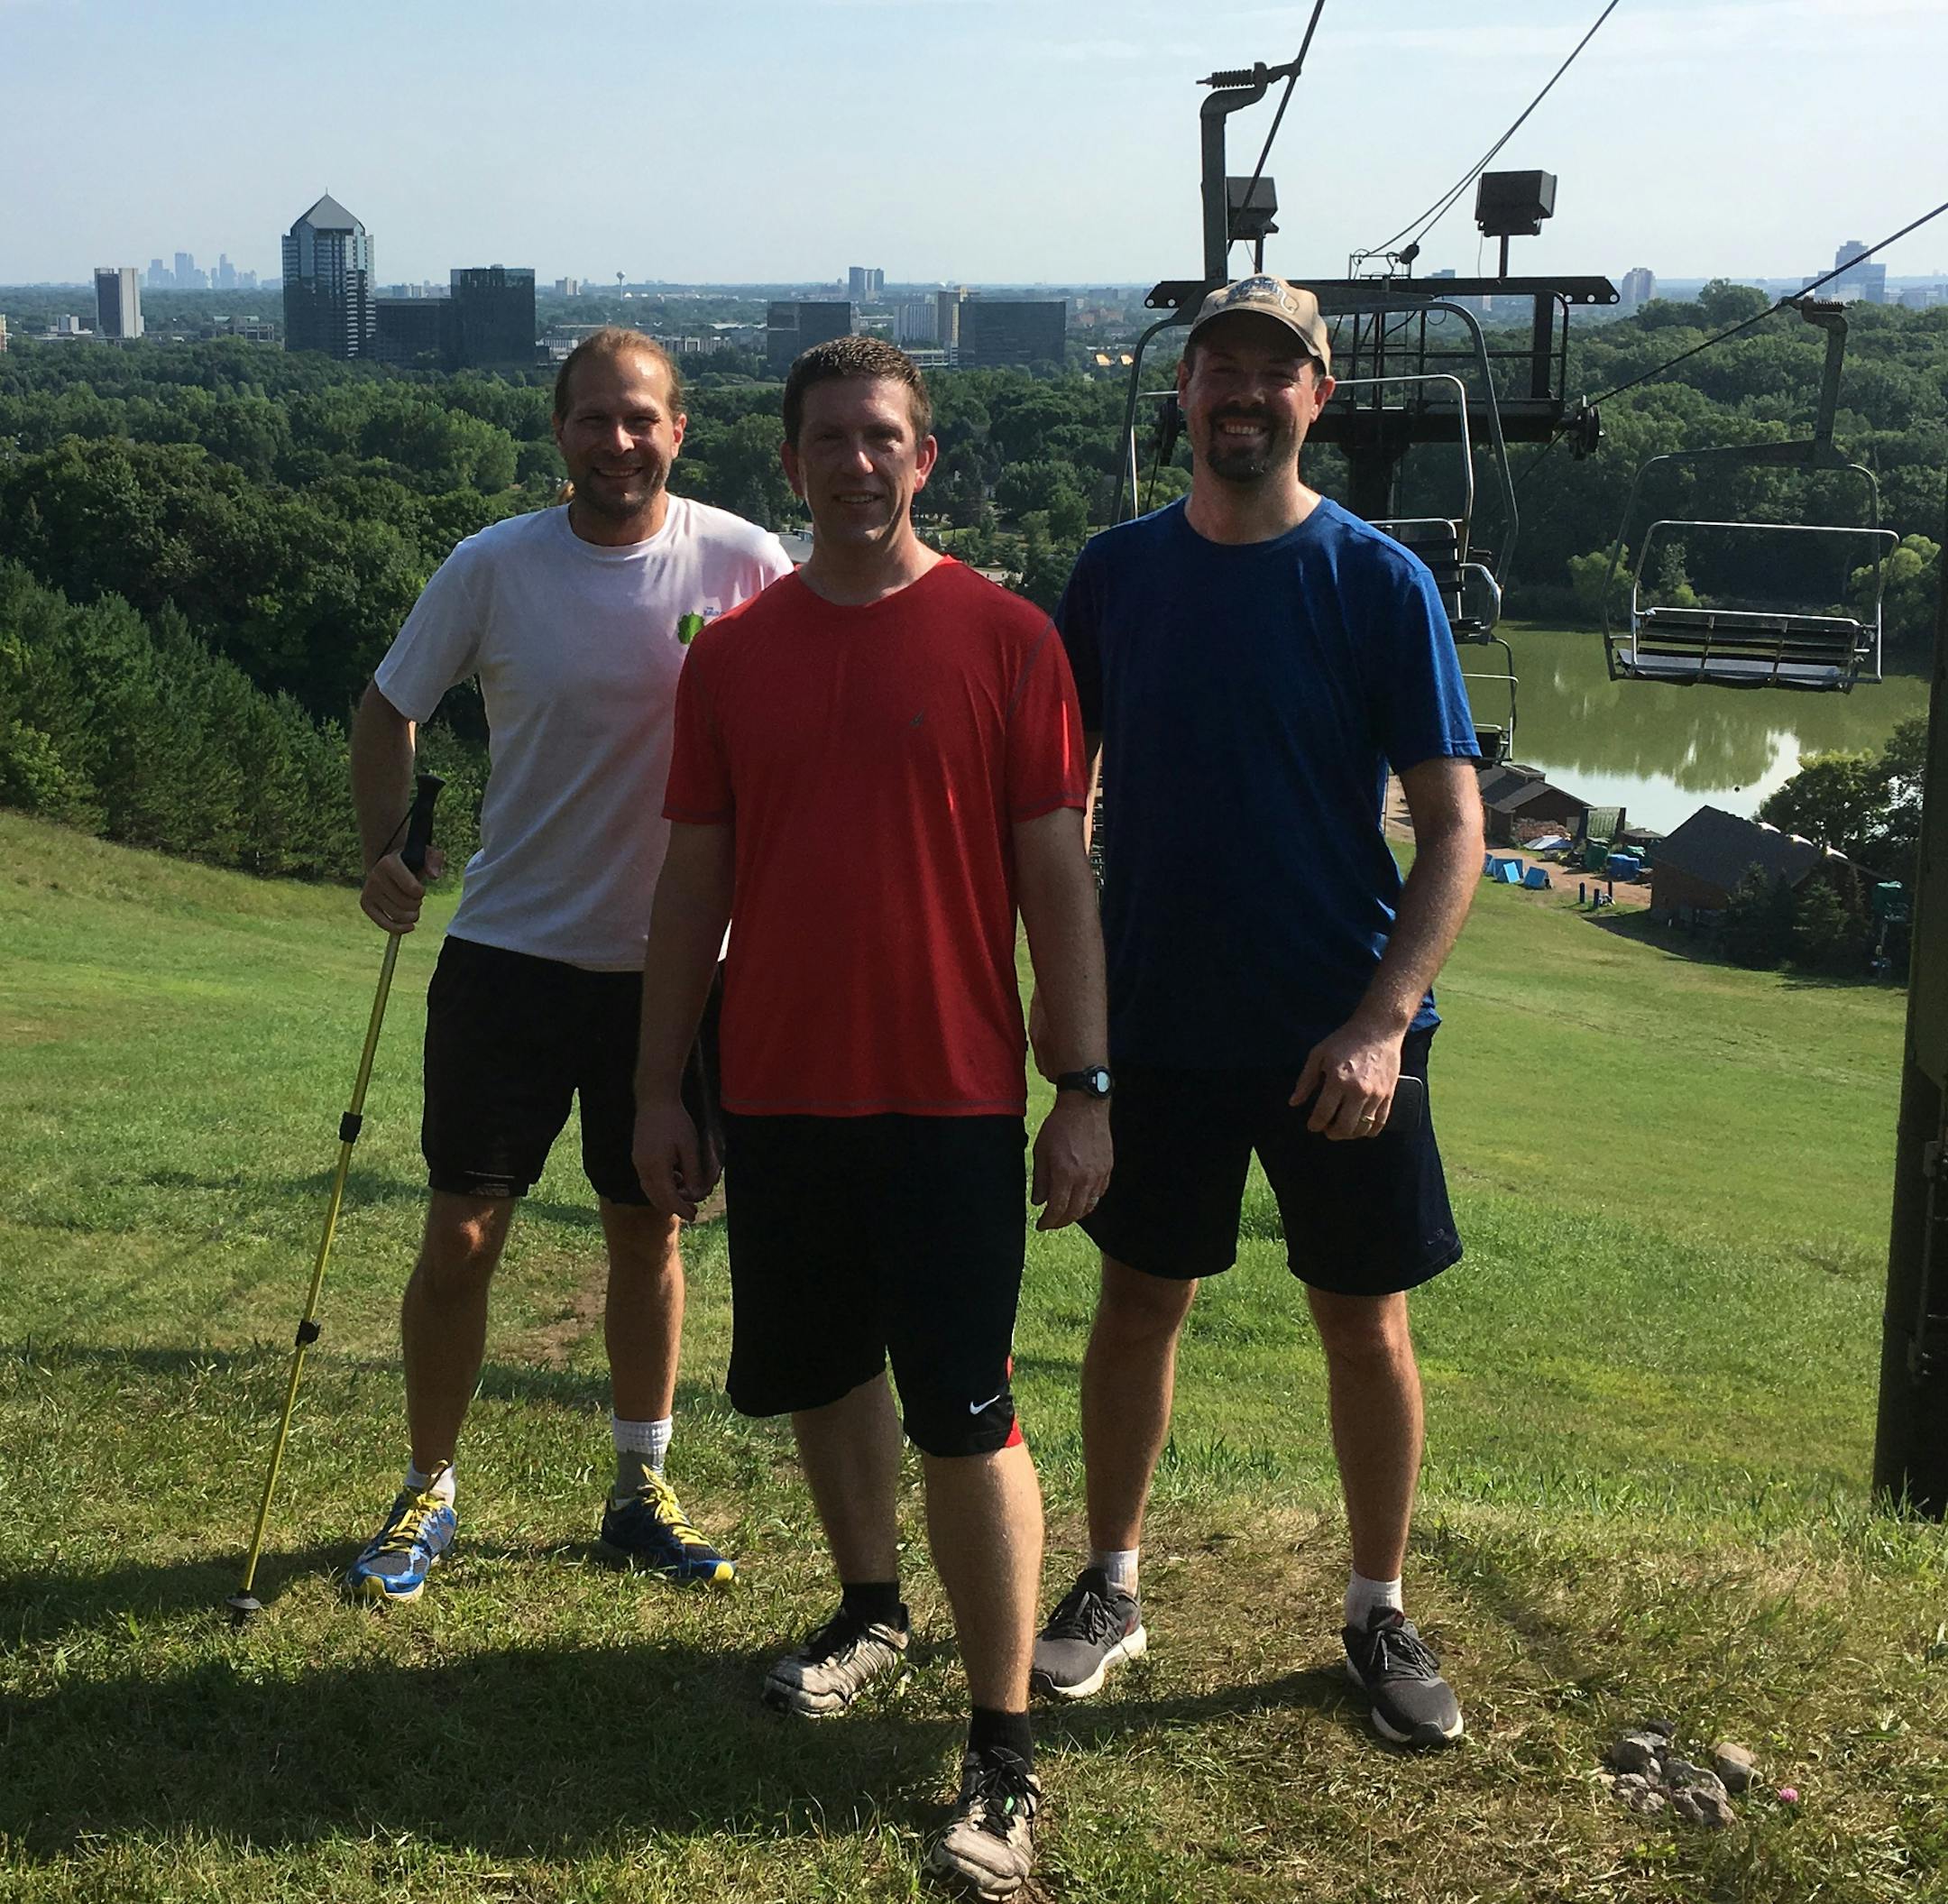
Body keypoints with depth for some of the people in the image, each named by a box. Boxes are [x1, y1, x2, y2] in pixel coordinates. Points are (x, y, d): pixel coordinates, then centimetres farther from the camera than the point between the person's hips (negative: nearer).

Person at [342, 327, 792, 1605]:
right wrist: (385, 850, -5)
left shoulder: (745, 564, -6)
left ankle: (642, 1488, 29)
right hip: (511, 954, 0)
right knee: (462, 1235, 2)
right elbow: (391, 707, 7)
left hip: (672, 959, 1)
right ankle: (429, 1492, 22)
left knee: (649, 1229, 13)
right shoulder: (493, 567, -5)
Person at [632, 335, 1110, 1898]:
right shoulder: (733, 654, 5)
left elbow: (1057, 875, -4)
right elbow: (695, 881, 8)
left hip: (951, 1094, -4)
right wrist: (660, 1089, 7)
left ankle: (1006, 1750, 7)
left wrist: (1085, 1088, -8)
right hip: (778, 1093, 4)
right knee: (820, 1376, 17)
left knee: (966, 1415, -3)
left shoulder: (1002, 638, -4)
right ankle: (870, 1609, 42)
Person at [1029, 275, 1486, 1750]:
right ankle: (1111, 1589, 28)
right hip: (1159, 1017, 2)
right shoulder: (1117, 573, 2)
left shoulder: (1378, 582, -7)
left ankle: (1382, 1613, 26)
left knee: (1365, 1320, 8)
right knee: (1141, 1298, 11)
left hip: (1338, 1032, -2)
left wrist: (1380, 1020, -19)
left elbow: (1455, 825, -9)